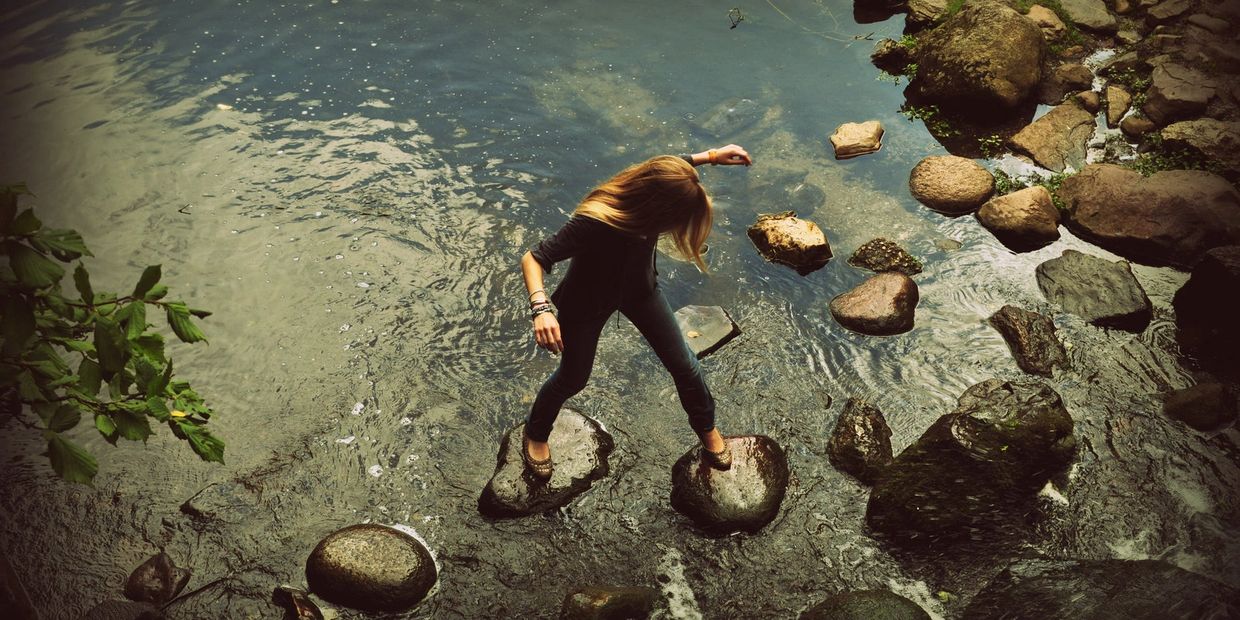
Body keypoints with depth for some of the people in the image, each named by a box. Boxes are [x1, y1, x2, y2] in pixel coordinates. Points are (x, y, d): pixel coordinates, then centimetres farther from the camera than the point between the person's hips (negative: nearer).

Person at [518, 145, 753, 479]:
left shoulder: (653, 187, -27)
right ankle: (535, 435, 47)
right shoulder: (594, 223, -44)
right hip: (588, 301, -5)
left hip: (639, 288, 5)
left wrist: (711, 156, 0)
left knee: (684, 364, 12)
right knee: (573, 378, 16)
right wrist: (541, 308, -53)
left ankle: (706, 426, 43)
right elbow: (532, 259, -37)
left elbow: (669, 166, -1)